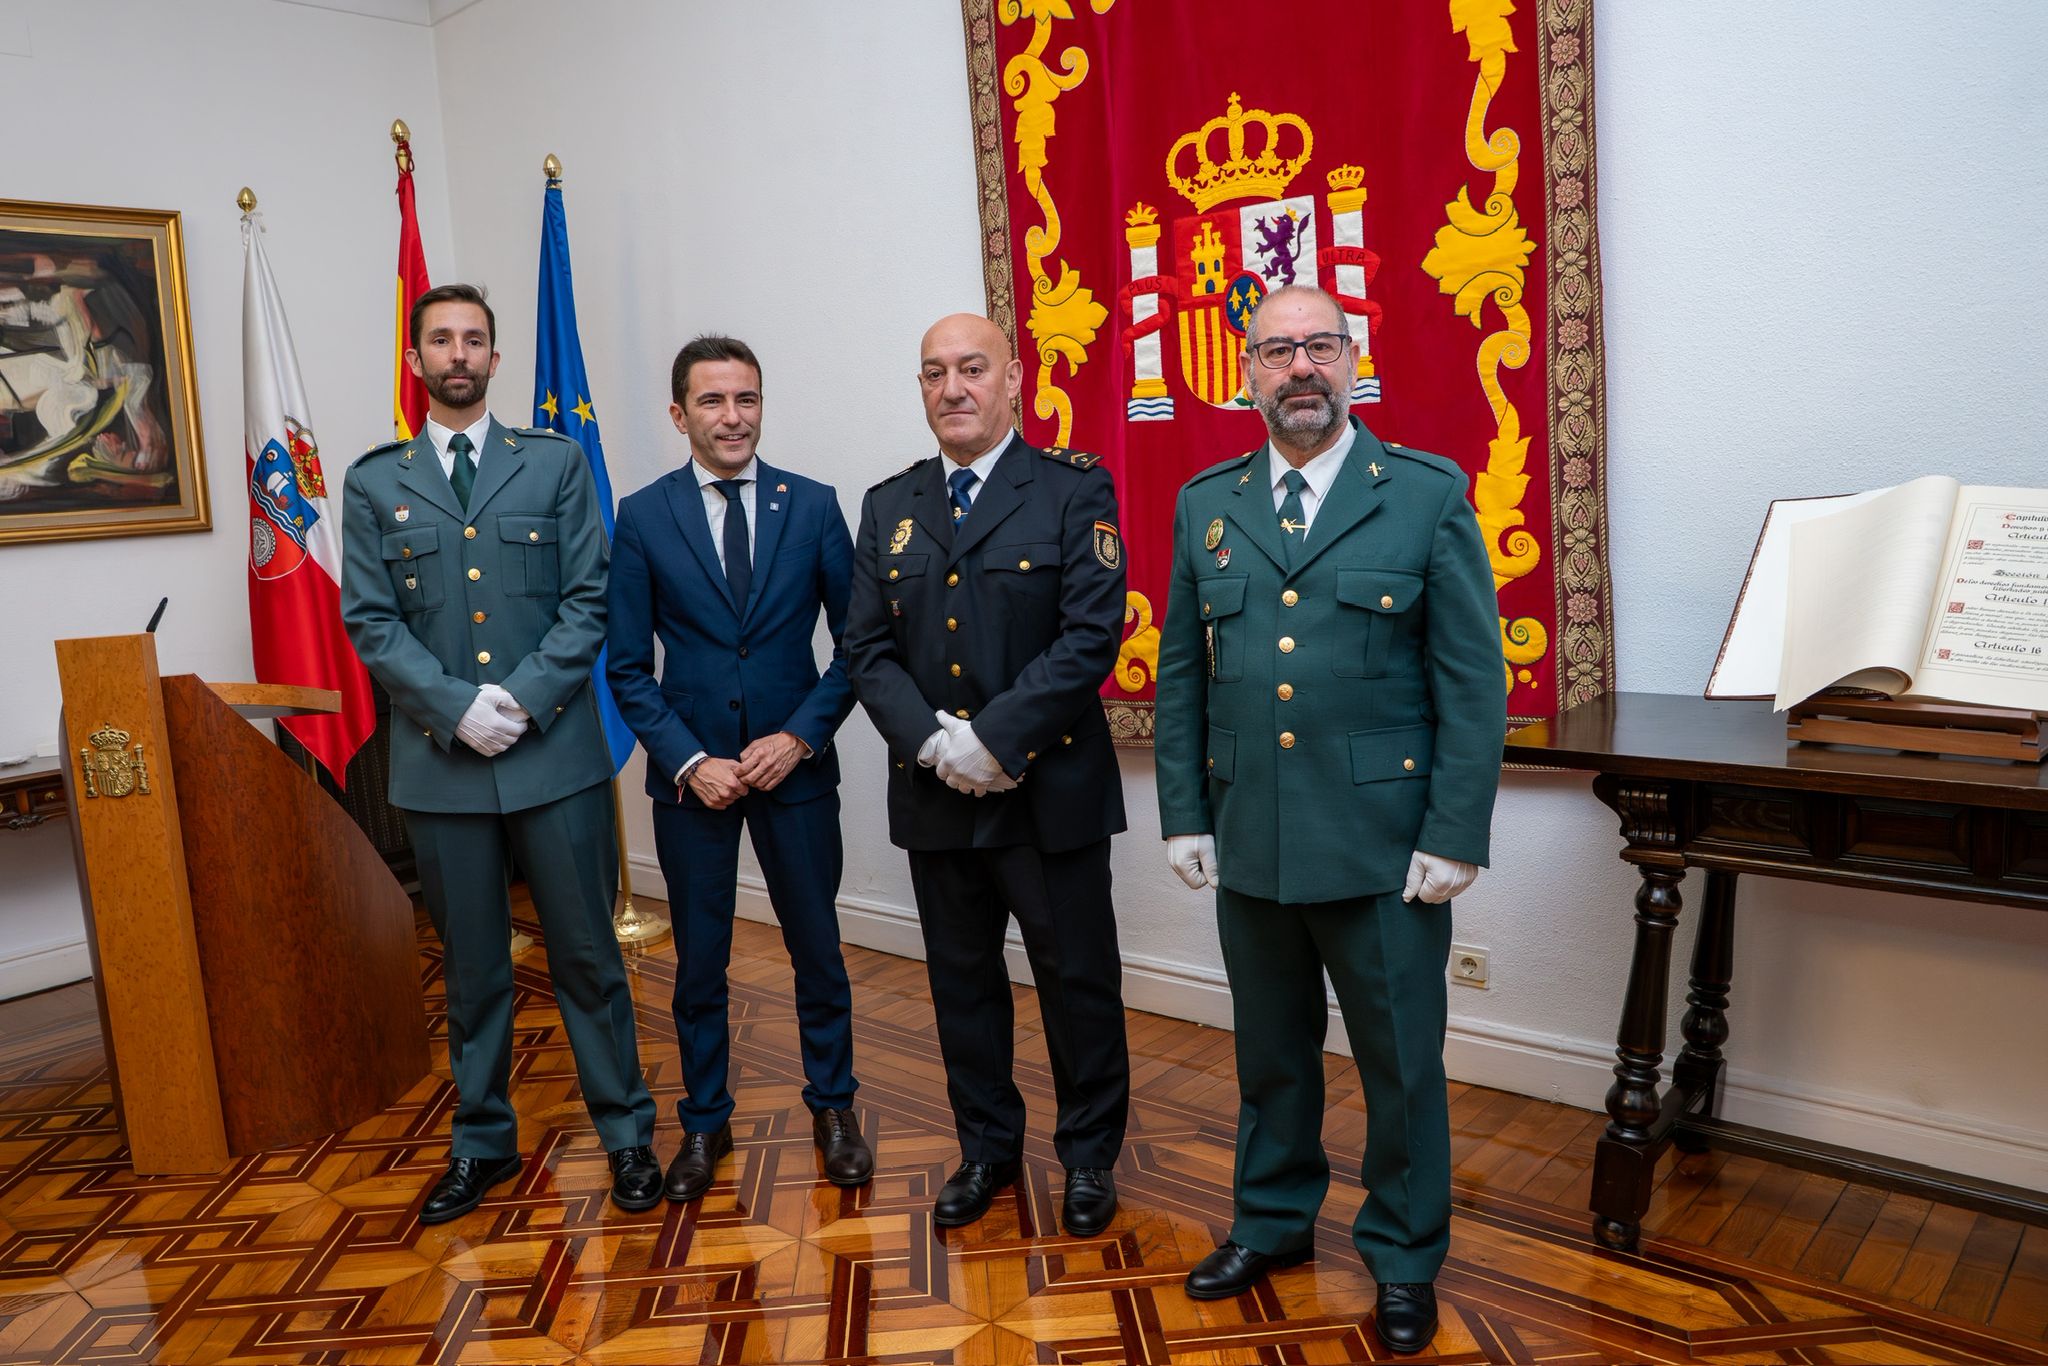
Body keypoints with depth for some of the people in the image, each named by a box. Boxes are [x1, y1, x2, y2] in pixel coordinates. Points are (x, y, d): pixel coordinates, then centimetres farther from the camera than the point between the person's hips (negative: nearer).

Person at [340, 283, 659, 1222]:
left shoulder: (556, 463, 6)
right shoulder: (375, 484, 9)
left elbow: (589, 598, -1)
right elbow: (370, 622, 2)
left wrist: (524, 699, -12)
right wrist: (456, 707, -11)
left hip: (556, 750, -1)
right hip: (440, 760, 2)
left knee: (586, 952, 5)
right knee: (470, 965, 12)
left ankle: (626, 1133, 19)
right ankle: (482, 1141, 28)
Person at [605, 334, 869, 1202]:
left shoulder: (813, 506, -1)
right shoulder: (643, 518, -2)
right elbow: (628, 667, -1)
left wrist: (801, 734, -12)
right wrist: (690, 761, -12)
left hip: (795, 764, 0)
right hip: (690, 771, 0)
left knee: (817, 948, 11)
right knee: (699, 960, 12)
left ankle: (833, 1108, 31)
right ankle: (705, 1122, 30)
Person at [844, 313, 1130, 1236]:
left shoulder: (1075, 489, -5)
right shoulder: (887, 507, 9)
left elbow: (1092, 635, -14)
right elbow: (868, 649, 4)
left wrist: (995, 739, -19)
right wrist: (933, 744, -12)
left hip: (1052, 788, -4)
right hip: (935, 794, 4)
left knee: (1078, 979, 8)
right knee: (961, 979, 16)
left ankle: (1089, 1156, 28)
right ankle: (987, 1149, 34)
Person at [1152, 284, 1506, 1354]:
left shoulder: (1429, 495, -3)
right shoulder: (1204, 505, 7)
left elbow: (1473, 681, -5)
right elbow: (1180, 676, 9)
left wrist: (1454, 838, -10)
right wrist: (1184, 816, 4)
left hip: (1383, 849, -3)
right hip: (1249, 845, 3)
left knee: (1401, 1063, 10)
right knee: (1270, 1053, 18)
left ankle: (1404, 1257, 30)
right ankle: (1273, 1222, 39)